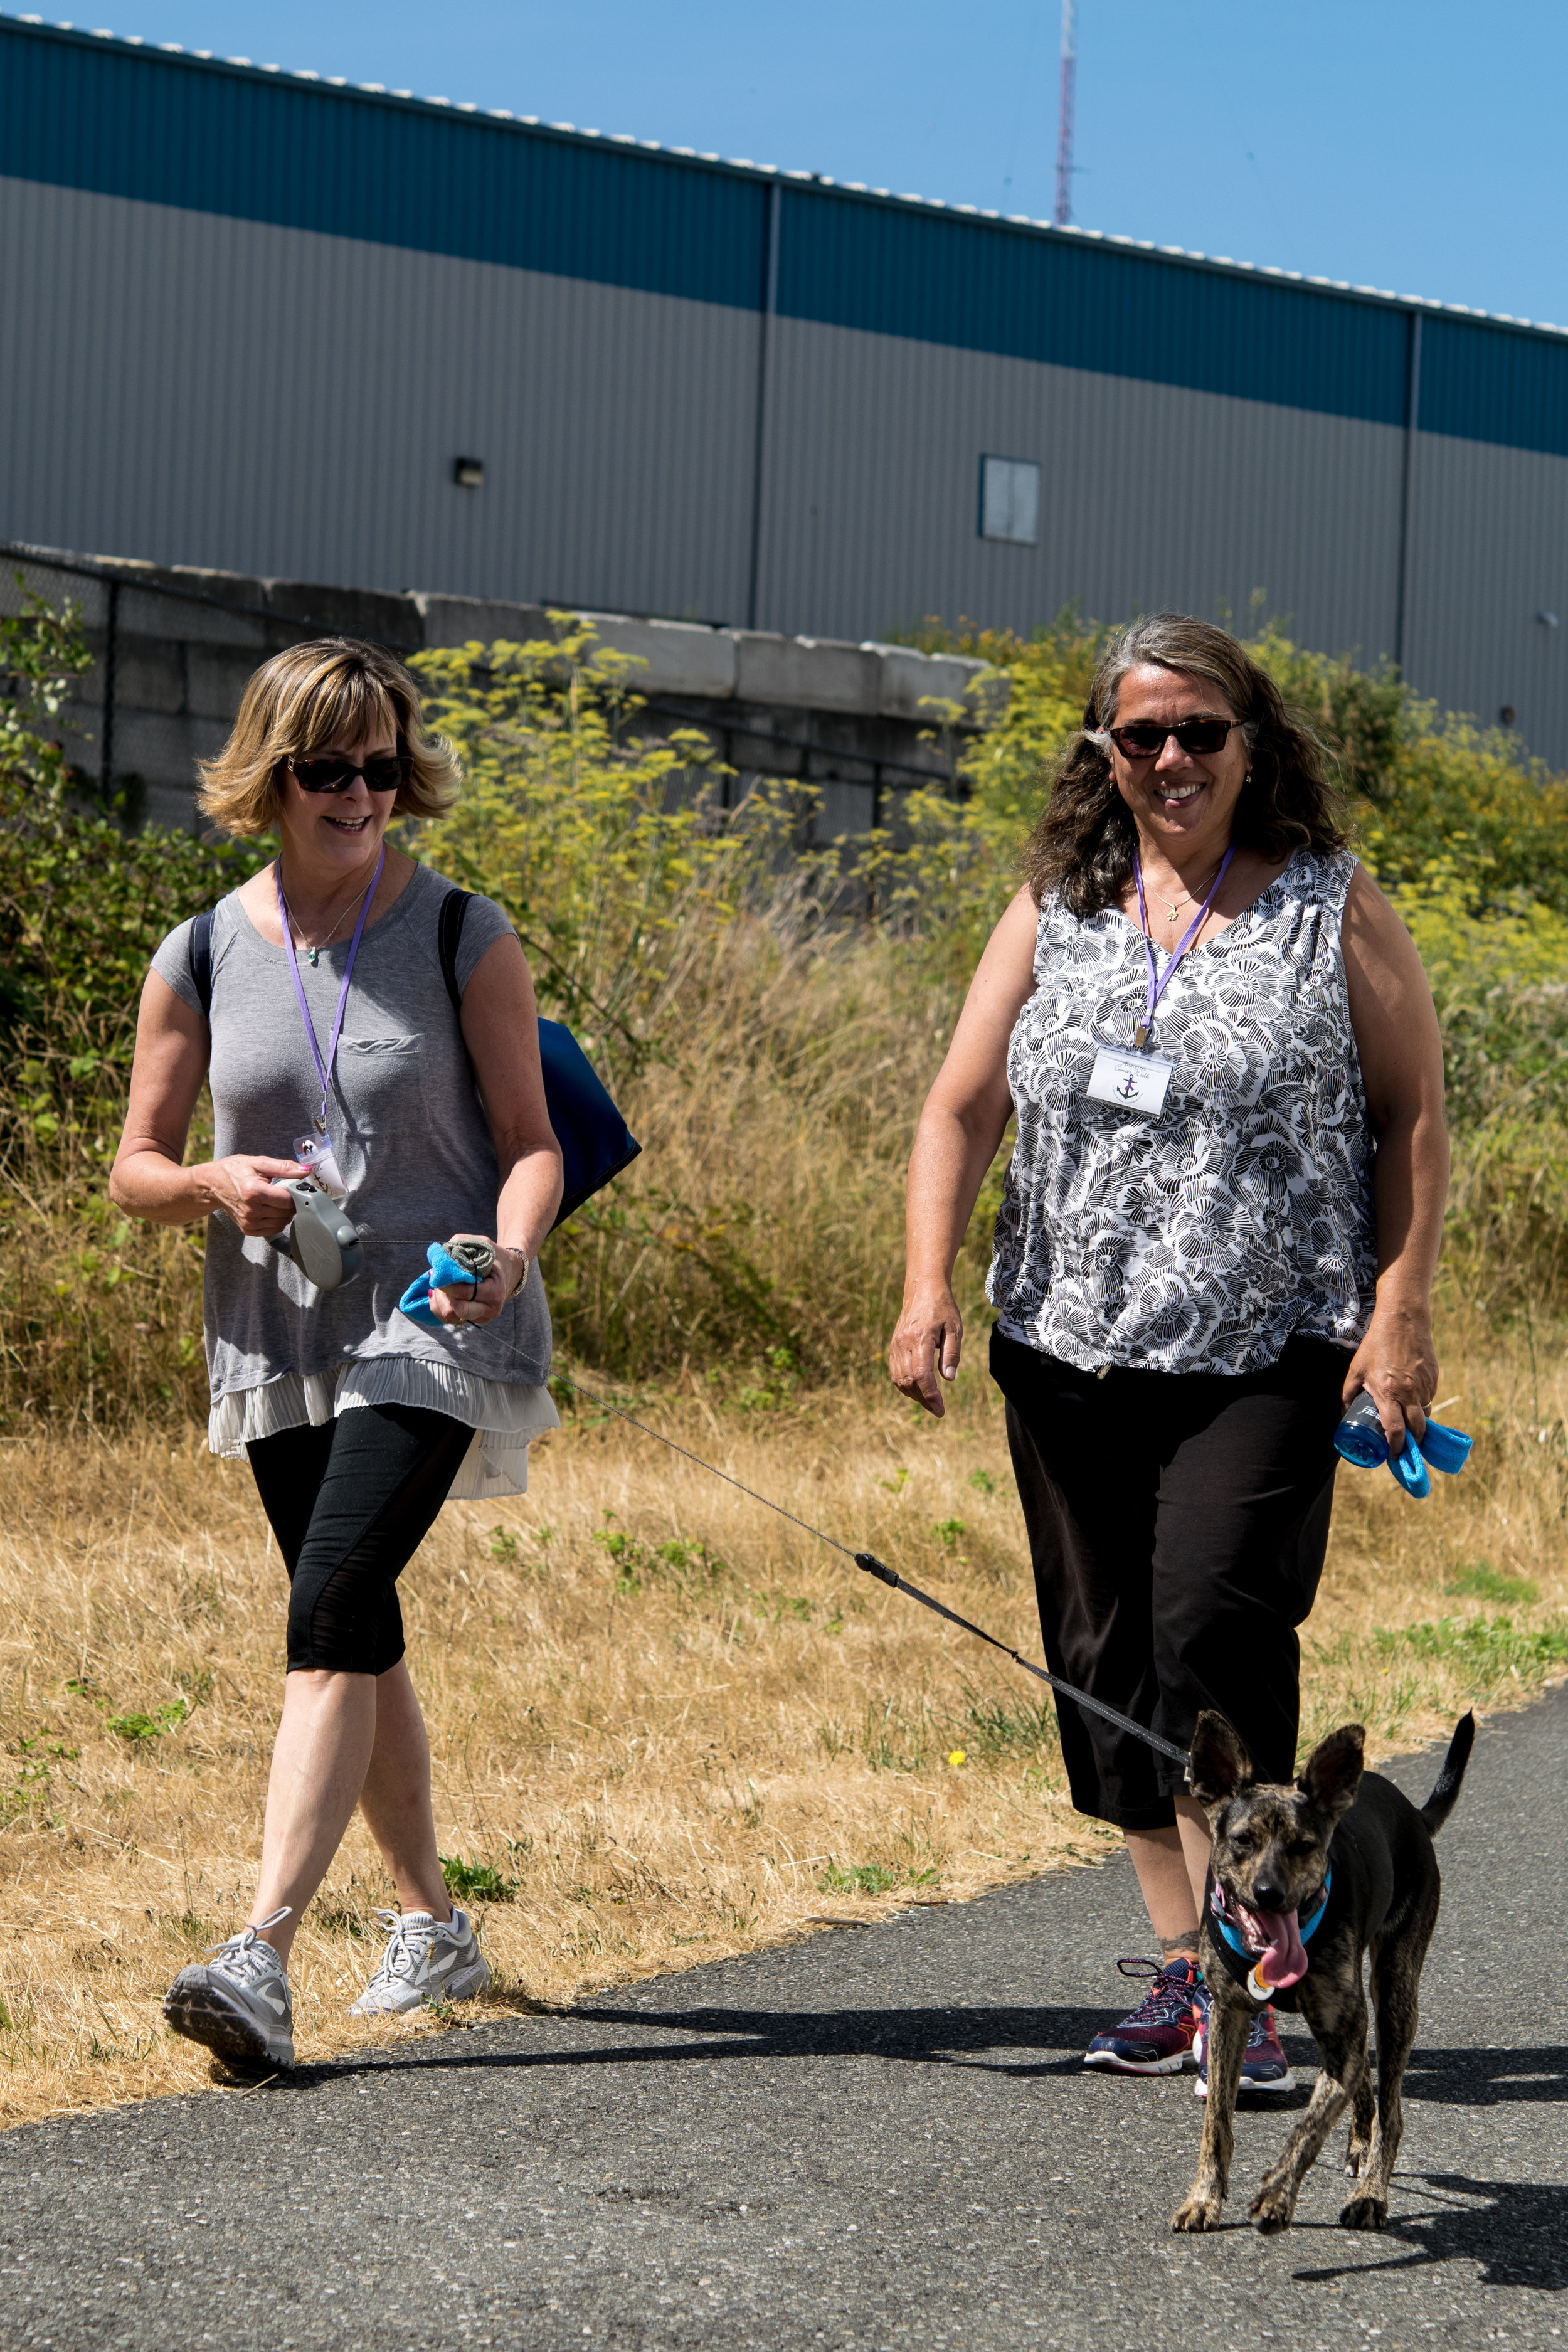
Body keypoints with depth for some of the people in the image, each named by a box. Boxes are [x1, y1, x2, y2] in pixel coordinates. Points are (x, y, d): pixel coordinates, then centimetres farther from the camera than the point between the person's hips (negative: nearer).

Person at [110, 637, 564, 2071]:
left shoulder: (464, 938, -2)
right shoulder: (203, 959, 4)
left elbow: (531, 1142, -1)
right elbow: (134, 1171, 8)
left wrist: (509, 1248, -22)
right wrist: (216, 1183, -14)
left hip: (435, 1325, -4)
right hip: (277, 1336, 4)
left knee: (330, 1608, -20)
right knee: (357, 1635, 13)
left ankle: (264, 1953, -26)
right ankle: (432, 1922, 32)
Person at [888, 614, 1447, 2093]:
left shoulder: (1332, 907, 2)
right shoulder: (1054, 909, 10)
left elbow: (1414, 1114, 3)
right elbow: (961, 1111, 9)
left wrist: (1401, 1311, -5)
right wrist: (929, 1289, -4)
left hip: (1265, 1356, -4)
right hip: (1070, 1351, 4)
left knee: (1213, 1633, -17)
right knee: (1103, 1655, 7)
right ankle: (1178, 1967, 20)